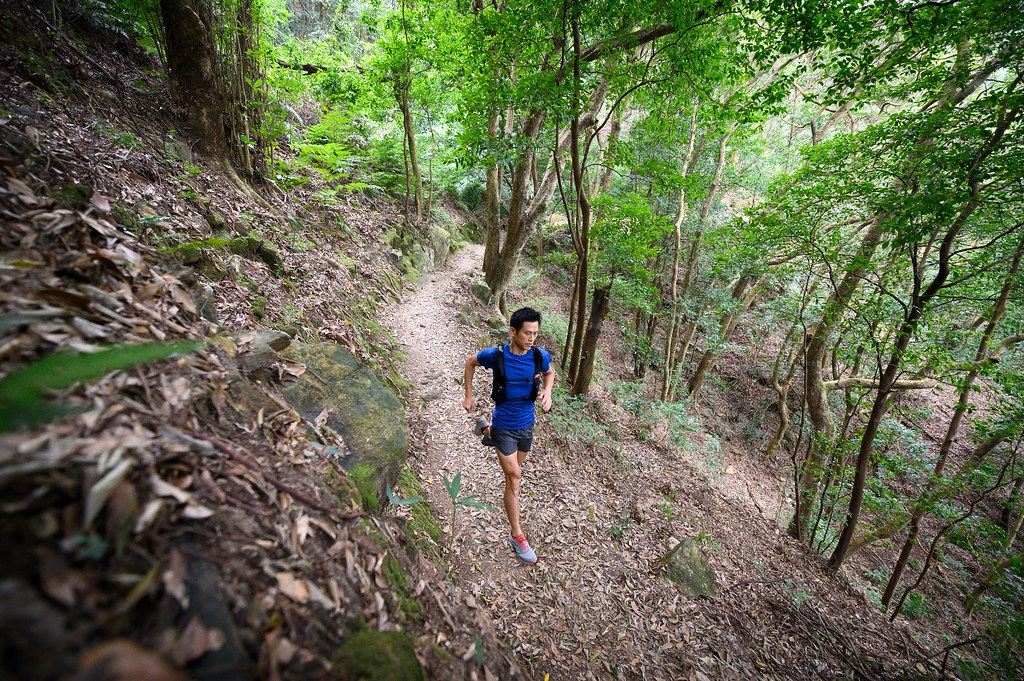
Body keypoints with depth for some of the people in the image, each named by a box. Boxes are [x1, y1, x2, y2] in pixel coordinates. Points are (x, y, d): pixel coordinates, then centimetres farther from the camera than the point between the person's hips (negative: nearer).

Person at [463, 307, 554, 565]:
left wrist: (547, 392, -11)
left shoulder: (540, 356, -14)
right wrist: (469, 396, 1)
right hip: (504, 426, -4)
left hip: (526, 424, 4)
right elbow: (470, 362, 0)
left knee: (516, 468, 28)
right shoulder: (495, 355, -21)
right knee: (514, 479, -3)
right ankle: (517, 536, 16)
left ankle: (488, 429, 54)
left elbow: (549, 373, 10)